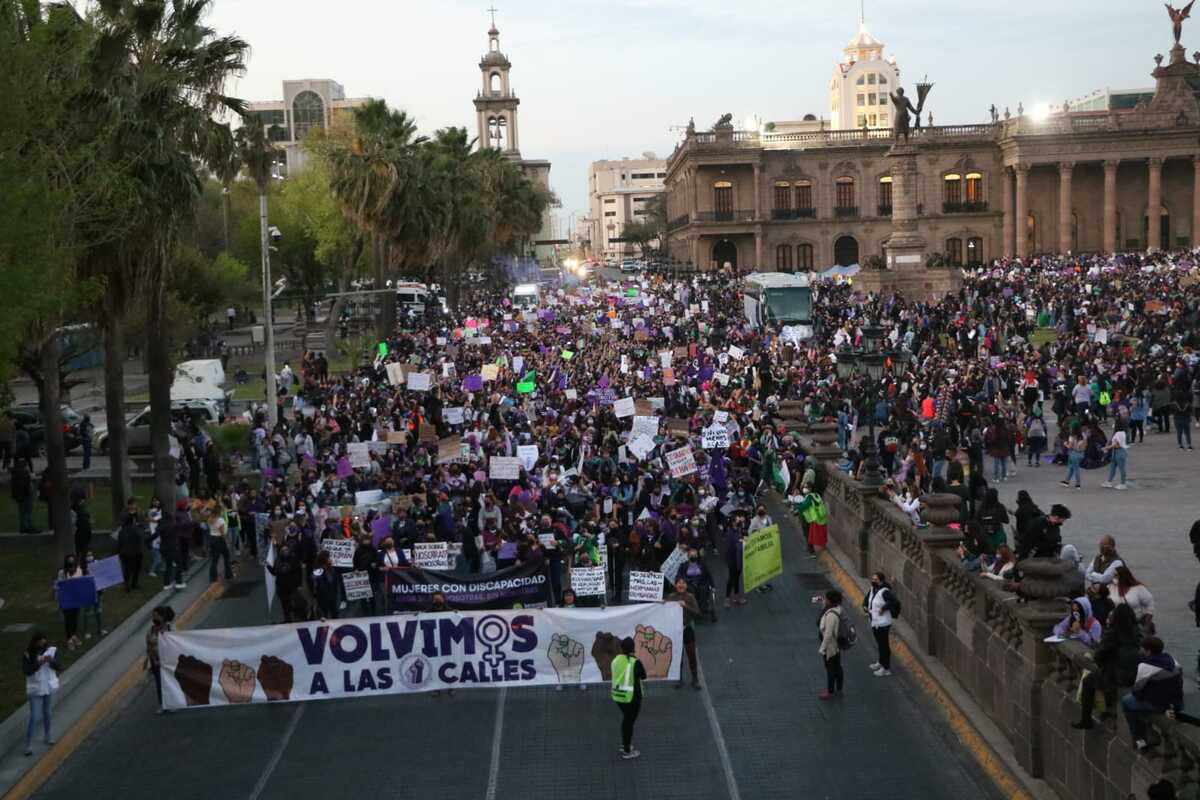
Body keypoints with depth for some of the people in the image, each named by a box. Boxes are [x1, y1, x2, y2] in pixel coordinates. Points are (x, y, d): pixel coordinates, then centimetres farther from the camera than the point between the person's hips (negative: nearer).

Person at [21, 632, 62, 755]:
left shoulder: (52, 651, -8)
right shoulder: (27, 655, -12)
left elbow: (60, 667, -10)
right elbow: (26, 671, -20)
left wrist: (52, 661, -30)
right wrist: (38, 663, -33)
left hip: (49, 687, 3)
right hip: (35, 689, -3)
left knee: (47, 712, 20)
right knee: (34, 717, -7)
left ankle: (47, 736, 39)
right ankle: (28, 744, -2)